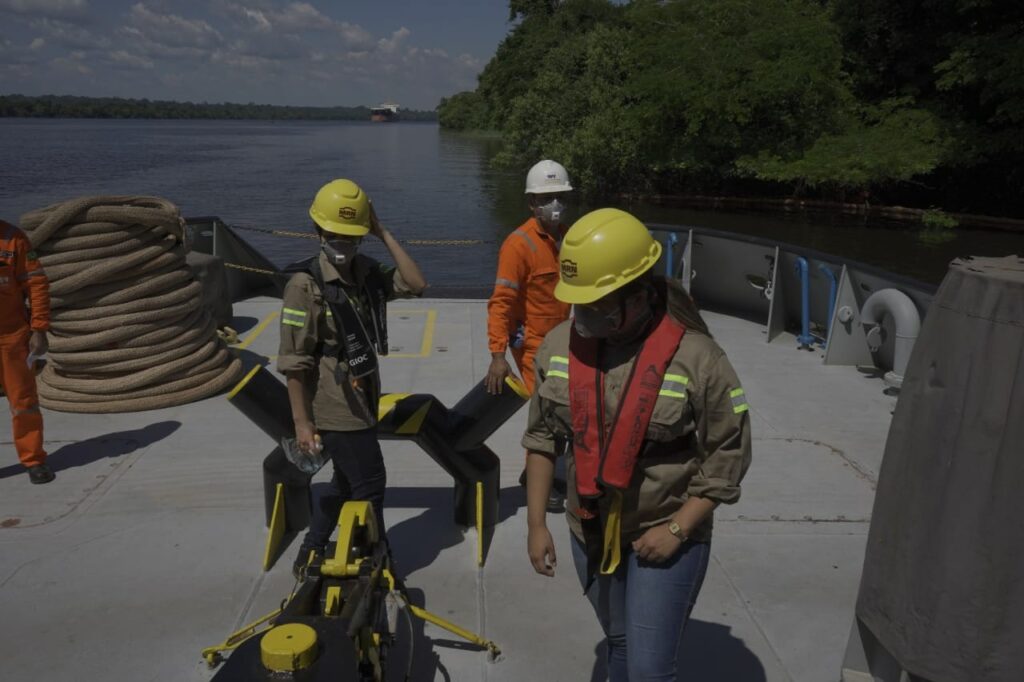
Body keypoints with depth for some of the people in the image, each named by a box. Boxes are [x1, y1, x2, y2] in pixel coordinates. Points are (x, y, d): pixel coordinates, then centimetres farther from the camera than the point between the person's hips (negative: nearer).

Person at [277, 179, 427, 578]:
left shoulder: (367, 272, 4)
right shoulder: (306, 285, -17)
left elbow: (416, 285, -9)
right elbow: (294, 362, -17)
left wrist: (384, 235, -10)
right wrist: (302, 421, -16)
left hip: (362, 402, 8)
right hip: (335, 408, -8)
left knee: (347, 483, 19)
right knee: (370, 483, 1)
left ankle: (309, 557, 37)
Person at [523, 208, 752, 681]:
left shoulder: (695, 357, -21)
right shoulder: (560, 345, -8)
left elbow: (725, 459, -12)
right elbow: (543, 439, 1)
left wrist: (677, 529, -16)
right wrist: (536, 523, 0)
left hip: (665, 538, -4)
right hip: (589, 532, 4)